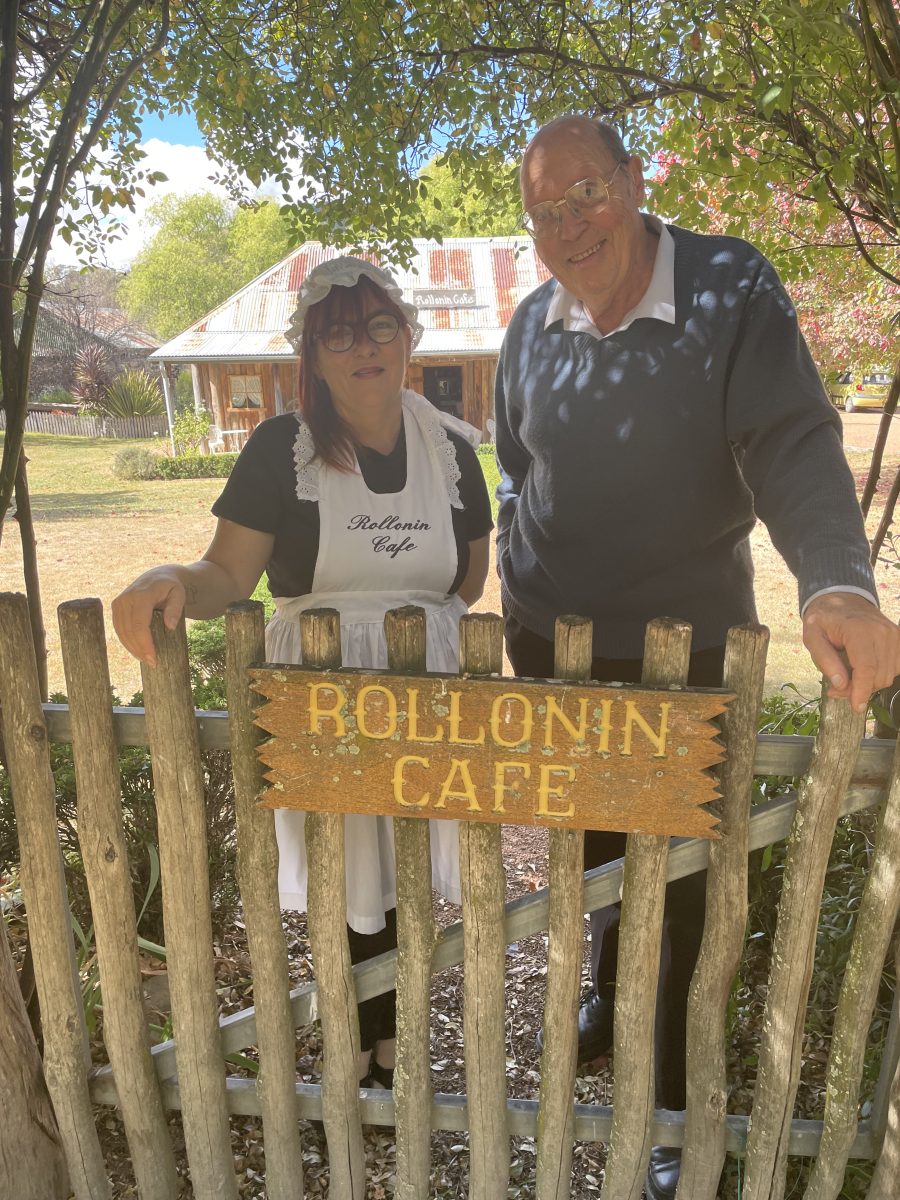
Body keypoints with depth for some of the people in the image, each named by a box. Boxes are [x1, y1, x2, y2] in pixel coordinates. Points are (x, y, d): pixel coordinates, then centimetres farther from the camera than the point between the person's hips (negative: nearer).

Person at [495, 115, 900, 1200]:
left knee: (674, 869, 8)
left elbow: (792, 444, -19)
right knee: (587, 844, 20)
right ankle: (608, 999, 49)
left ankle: (668, 1104, 31)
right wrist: (518, 597, 10)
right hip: (552, 640, 4)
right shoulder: (531, 326, 3)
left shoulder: (731, 289, -10)